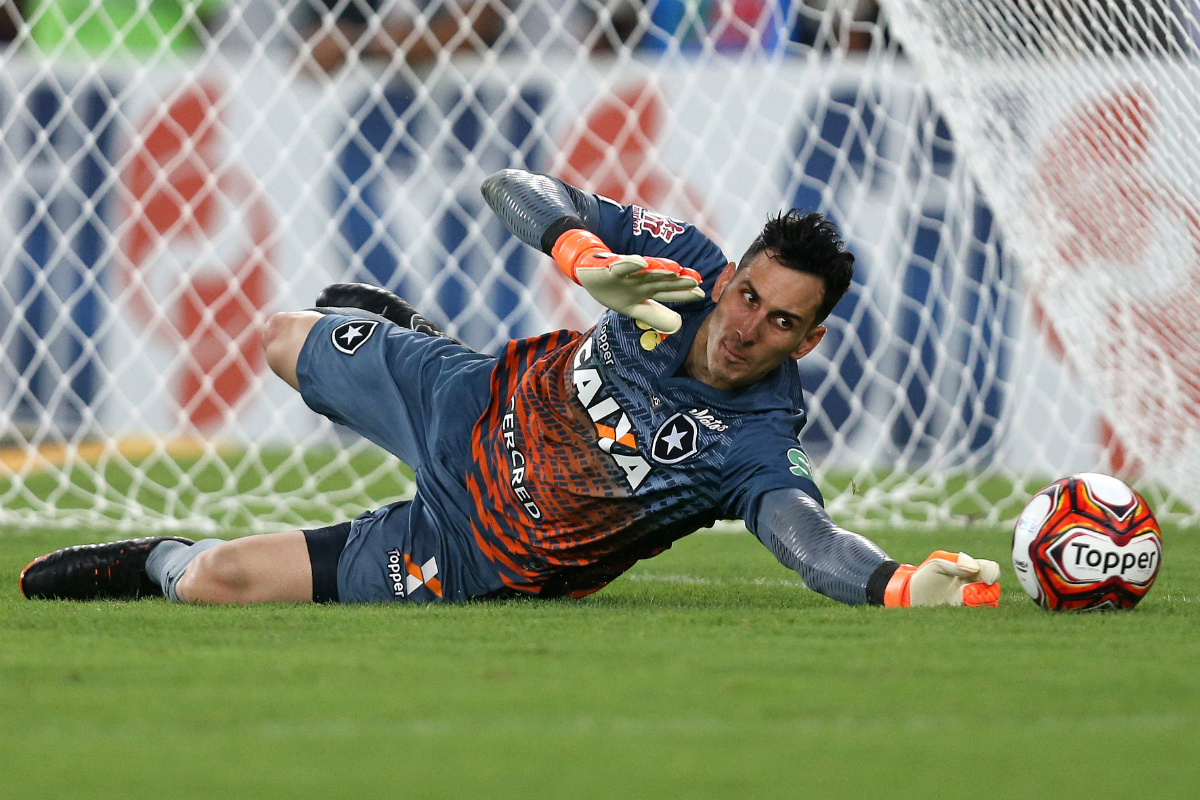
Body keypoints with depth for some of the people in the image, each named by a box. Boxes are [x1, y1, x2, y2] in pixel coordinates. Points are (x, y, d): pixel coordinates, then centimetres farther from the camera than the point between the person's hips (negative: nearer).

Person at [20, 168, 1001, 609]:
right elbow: (516, 190, -22)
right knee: (283, 339, 31)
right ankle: (400, 324, 63)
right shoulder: (683, 266, -23)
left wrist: (902, 583, -70)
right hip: (470, 407, 4)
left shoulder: (754, 445, -32)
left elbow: (805, 532, -50)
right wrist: (588, 257, -43)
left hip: (473, 558, -4)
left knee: (213, 578, -9)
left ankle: (158, 563, 26)